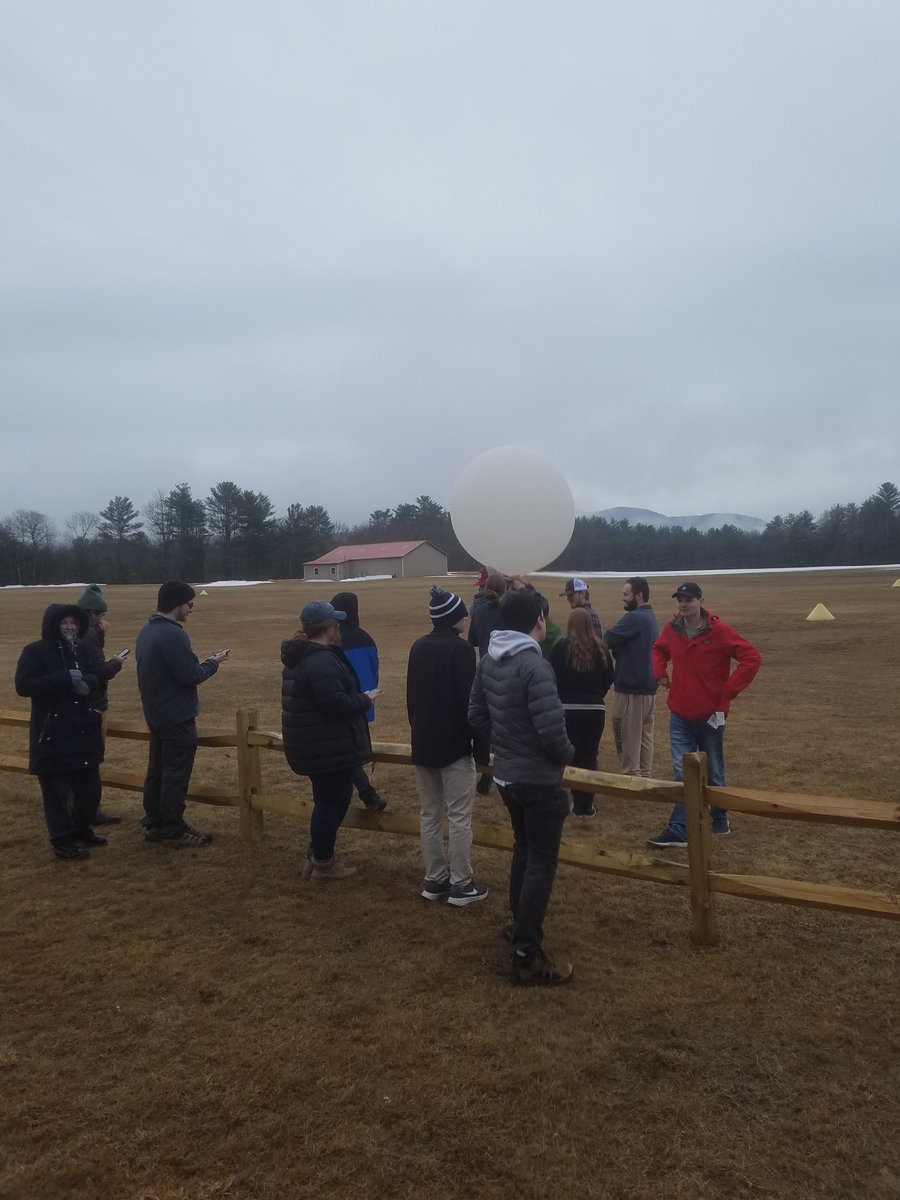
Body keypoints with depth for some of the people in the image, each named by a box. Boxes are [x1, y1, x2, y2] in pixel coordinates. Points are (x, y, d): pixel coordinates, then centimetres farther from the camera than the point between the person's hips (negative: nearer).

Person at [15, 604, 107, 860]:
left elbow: (94, 677, 13)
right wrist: (65, 679, -22)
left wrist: (86, 681, -12)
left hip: (83, 730, 6)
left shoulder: (80, 649, 8)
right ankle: (62, 842, 14)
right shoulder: (35, 651, -9)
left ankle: (81, 829, 34)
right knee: (57, 790, 1)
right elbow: (23, 685, -18)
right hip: (52, 734, -6)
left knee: (89, 786, 13)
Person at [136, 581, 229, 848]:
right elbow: (191, 676, -21)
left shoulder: (146, 632, 9)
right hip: (177, 718, -10)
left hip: (156, 715, 10)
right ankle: (174, 833, 6)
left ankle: (154, 824, 26)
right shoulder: (173, 634, -22)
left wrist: (203, 661, 12)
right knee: (176, 776, -1)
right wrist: (213, 662, -5)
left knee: (157, 771, 17)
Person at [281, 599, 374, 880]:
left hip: (312, 744, 11)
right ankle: (322, 863, 17)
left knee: (330, 799, 22)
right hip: (328, 748, -11)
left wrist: (357, 698, 16)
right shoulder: (322, 660, -24)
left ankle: (318, 854, 32)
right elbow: (336, 703, -29)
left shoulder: (300, 656, 12)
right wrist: (364, 701, -11)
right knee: (331, 801, 3)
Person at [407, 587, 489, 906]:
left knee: (429, 814, 12)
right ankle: (461, 885, 7)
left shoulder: (418, 647, 7)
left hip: (423, 743, 7)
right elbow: (469, 701, -16)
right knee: (459, 817, 1)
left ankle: (434, 879, 20)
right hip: (455, 744, -7)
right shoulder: (460, 648, -13)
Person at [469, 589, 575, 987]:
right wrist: (567, 754, -6)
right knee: (541, 863, 2)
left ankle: (520, 924, 40)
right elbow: (551, 729, -26)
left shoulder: (488, 661, 2)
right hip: (539, 780, -8)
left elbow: (477, 717, 8)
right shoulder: (534, 665, -24)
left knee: (523, 849, 25)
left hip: (506, 775, 8)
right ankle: (527, 957, 8)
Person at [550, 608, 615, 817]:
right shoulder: (600, 648, 1)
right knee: (590, 756, 8)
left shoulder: (562, 646, -8)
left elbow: (553, 676, -6)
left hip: (569, 709, -2)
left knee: (574, 756, 6)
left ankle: (579, 804, 8)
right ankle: (588, 805, 11)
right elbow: (610, 677, 6)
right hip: (595, 709, 2)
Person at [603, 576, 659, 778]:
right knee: (645, 737, 14)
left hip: (631, 689, -9)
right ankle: (645, 778, 20)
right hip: (648, 687, 9)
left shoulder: (634, 618, -17)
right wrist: (619, 650, -1)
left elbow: (607, 640, -17)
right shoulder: (651, 618, 13)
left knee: (628, 739, -1)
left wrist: (616, 648, 2)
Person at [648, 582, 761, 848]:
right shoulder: (671, 630, 0)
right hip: (679, 715, 3)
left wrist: (728, 691, -17)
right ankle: (678, 830, 1)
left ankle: (719, 818, 34)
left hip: (710, 715, -3)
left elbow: (752, 658, -16)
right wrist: (660, 672, 5)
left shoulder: (719, 631, -15)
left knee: (713, 773, 14)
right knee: (683, 774, 1)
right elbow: (658, 650, 22)